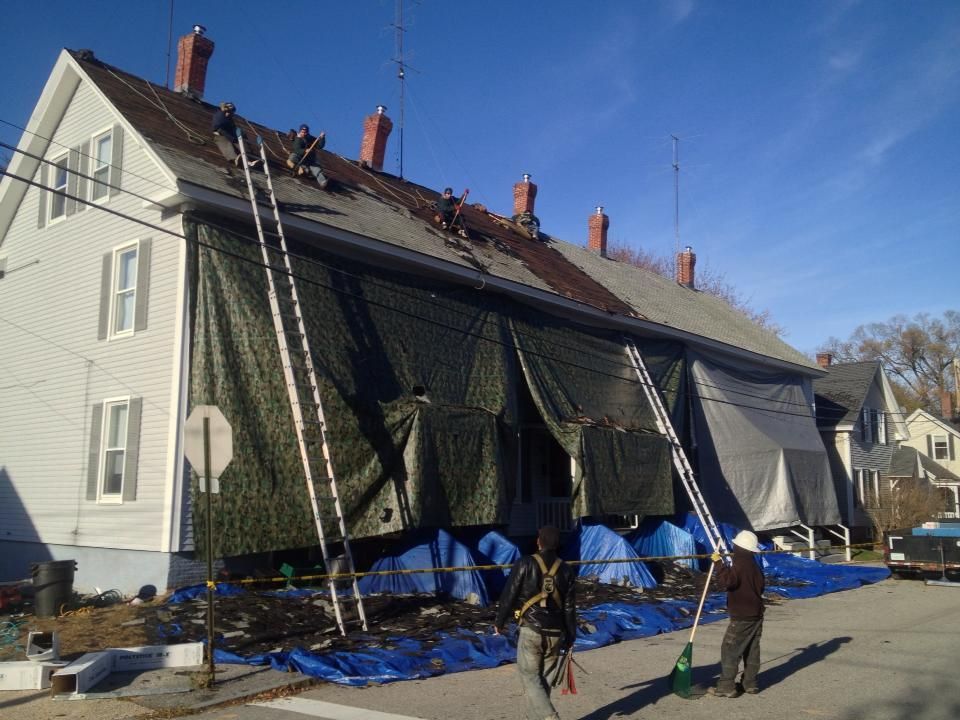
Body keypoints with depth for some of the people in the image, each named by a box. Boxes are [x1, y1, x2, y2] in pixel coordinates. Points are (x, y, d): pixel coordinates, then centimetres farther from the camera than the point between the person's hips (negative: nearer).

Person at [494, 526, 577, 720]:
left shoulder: (525, 564, -7)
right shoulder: (566, 570, 5)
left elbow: (509, 595, -5)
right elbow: (570, 608, 7)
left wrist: (499, 622, 8)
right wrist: (570, 638, 14)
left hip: (531, 631, -4)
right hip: (555, 634, 4)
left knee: (530, 677, 3)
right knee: (544, 679, 16)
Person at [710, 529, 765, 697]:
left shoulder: (739, 566, -17)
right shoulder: (755, 567, 13)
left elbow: (726, 581, -31)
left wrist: (719, 563, -25)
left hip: (741, 617, -9)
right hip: (756, 615, 9)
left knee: (729, 650, -6)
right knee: (752, 651, 14)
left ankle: (726, 686, -7)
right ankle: (750, 683, 20)